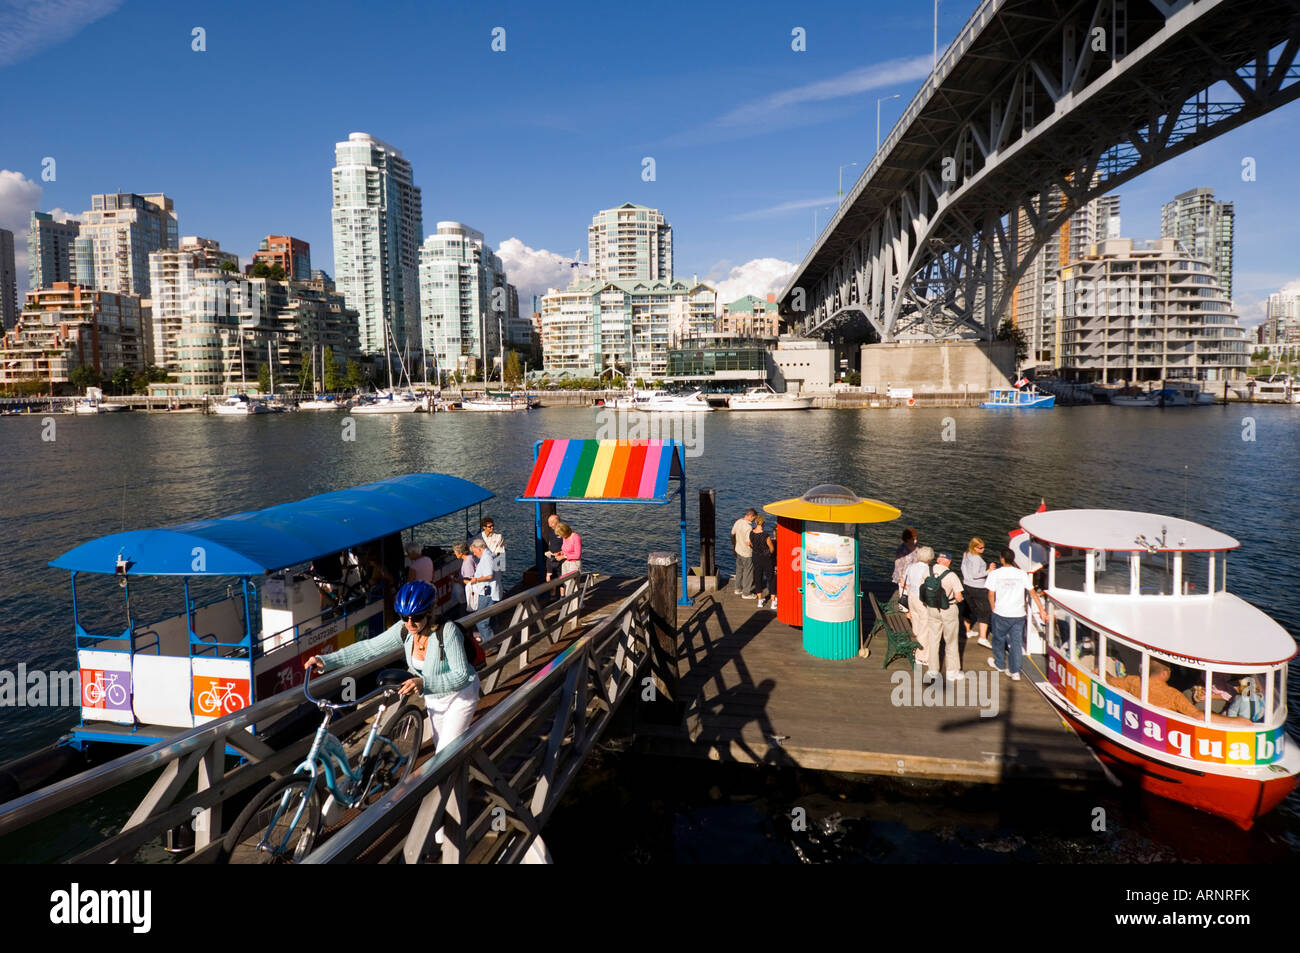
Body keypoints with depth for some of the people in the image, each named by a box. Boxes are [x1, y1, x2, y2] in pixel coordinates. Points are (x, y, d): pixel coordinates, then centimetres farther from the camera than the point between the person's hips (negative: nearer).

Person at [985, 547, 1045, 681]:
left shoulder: (995, 574, -8)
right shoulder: (1022, 574, -1)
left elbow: (991, 595, -6)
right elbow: (1033, 593, 1)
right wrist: (1042, 610, 7)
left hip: (1001, 614, -2)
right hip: (1018, 614, 2)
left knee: (999, 638, 18)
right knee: (1016, 641, 10)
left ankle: (999, 664, 36)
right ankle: (1015, 672, 11)